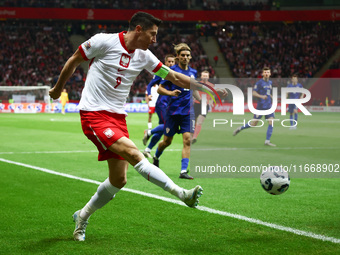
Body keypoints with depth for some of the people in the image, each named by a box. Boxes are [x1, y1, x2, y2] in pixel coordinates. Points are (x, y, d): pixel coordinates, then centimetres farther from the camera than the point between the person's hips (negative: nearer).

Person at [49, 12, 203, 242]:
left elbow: (173, 76, 12)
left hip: (118, 117, 7)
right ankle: (182, 193, -32)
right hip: (94, 114, -7)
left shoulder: (143, 56, 7)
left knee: (118, 180, 5)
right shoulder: (104, 41, -10)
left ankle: (83, 217, 25)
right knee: (134, 154, -25)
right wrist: (58, 88, 15)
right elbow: (74, 61, 3)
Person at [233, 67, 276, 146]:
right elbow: (254, 93, -10)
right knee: (253, 124, -3)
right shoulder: (259, 83, -7)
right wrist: (261, 96, -24)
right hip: (260, 106, -6)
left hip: (268, 107, 6)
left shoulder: (270, 83, 14)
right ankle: (240, 129, 21)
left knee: (271, 122, -7)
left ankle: (267, 141, -2)